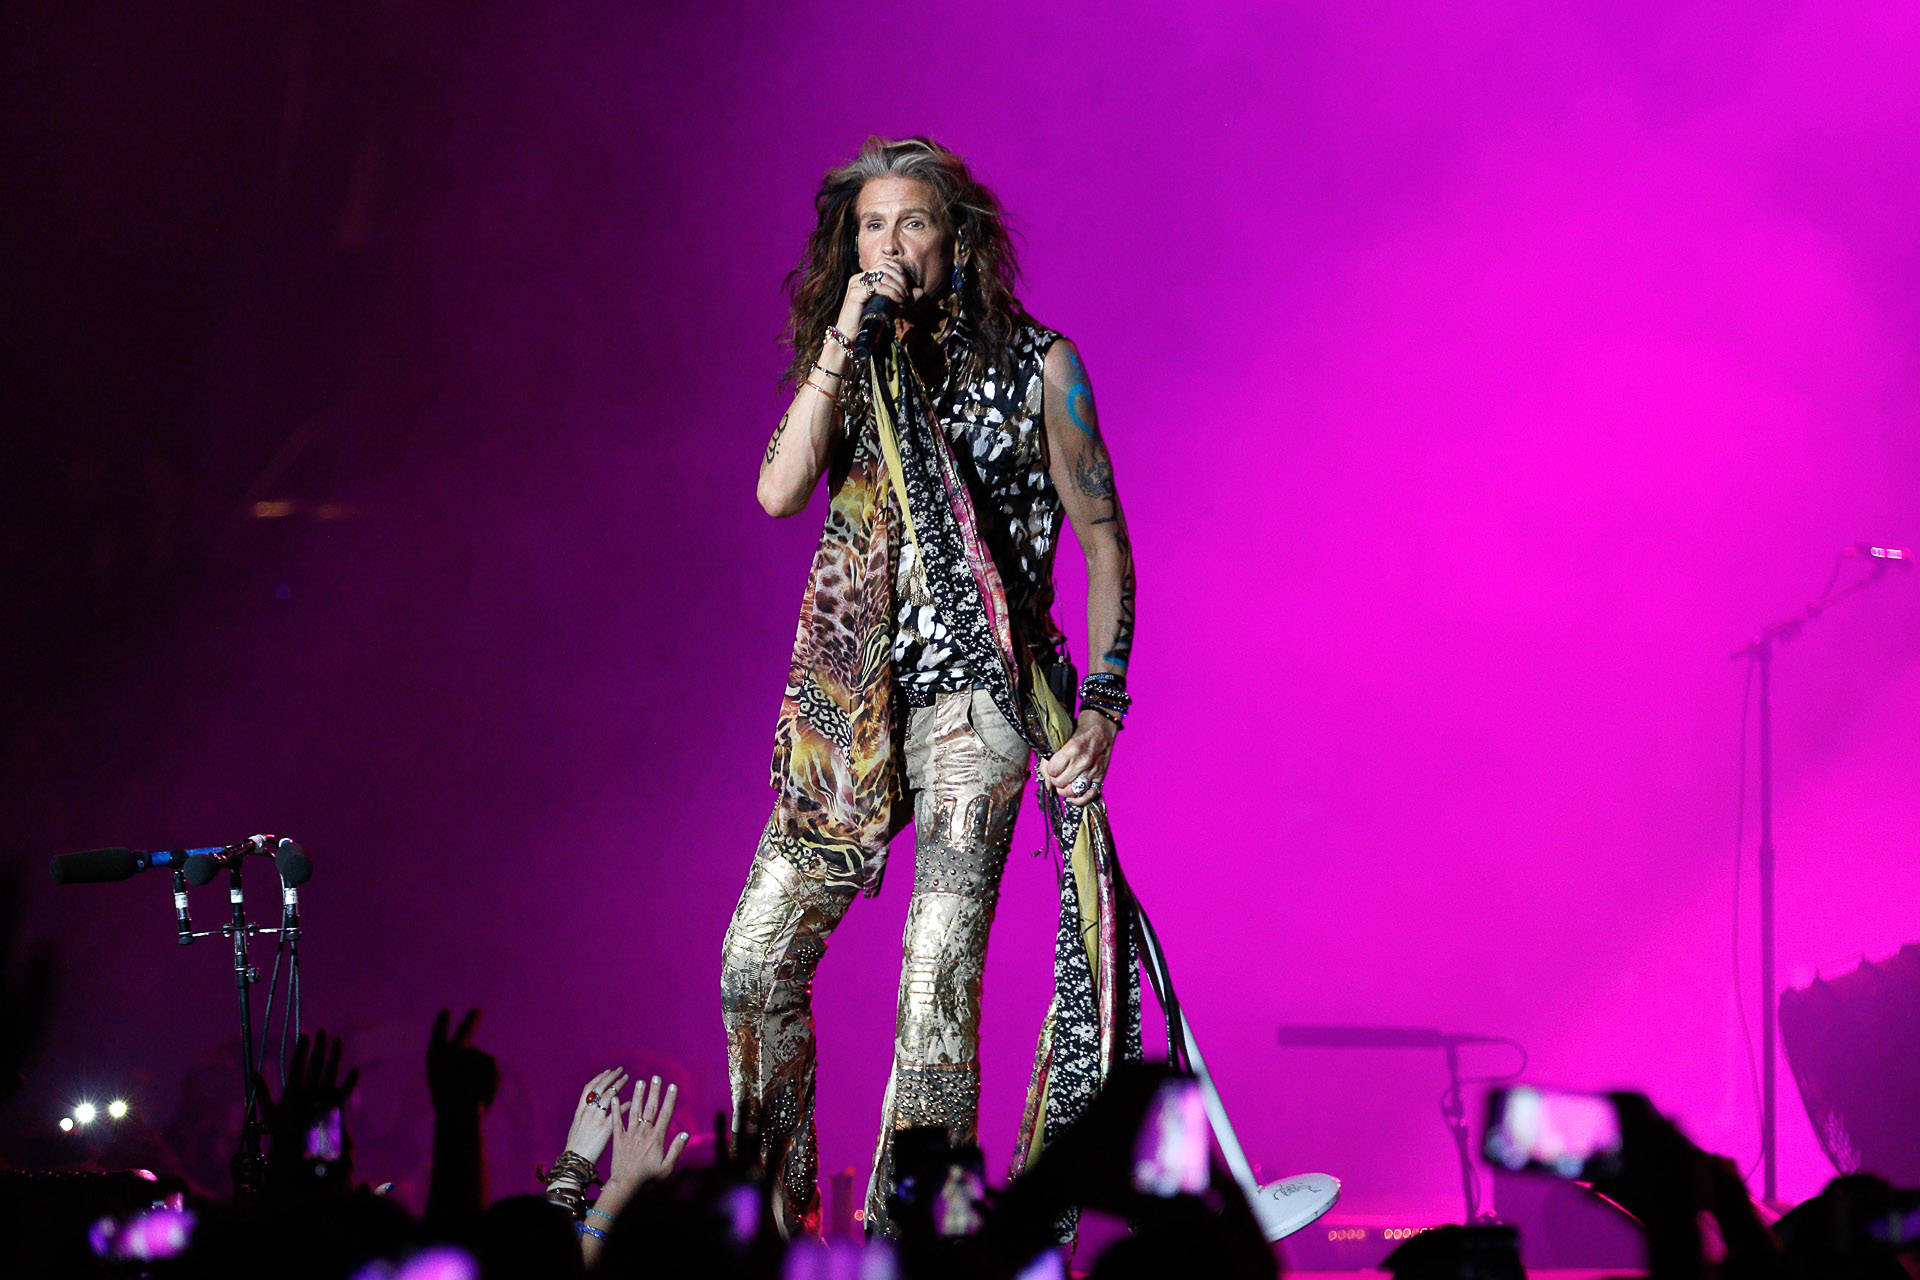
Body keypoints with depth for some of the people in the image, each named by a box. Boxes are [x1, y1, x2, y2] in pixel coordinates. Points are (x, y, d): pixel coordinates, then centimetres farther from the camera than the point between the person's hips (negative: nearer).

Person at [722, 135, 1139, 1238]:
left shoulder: (1036, 366, 1)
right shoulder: (849, 364, 14)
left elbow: (1104, 536, 2)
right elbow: (779, 491, -3)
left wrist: (1102, 701, -7)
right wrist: (845, 345, -9)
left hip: (973, 693, -5)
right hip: (850, 702, 5)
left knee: (938, 976, -12)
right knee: (756, 964, 2)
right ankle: (773, 1221, 17)